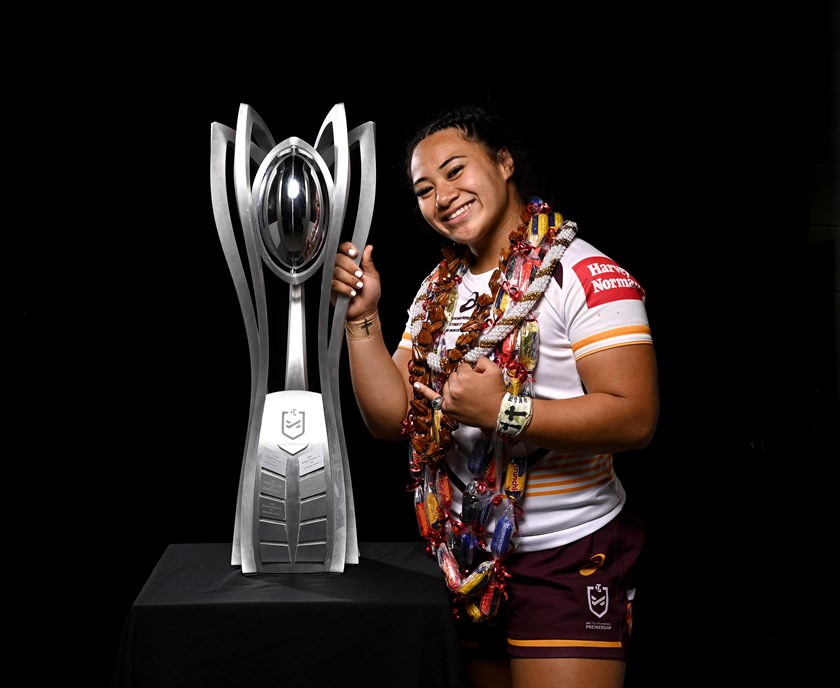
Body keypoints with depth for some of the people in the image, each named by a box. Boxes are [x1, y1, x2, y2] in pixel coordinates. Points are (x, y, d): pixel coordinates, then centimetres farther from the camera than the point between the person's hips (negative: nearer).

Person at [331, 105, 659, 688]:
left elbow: (634, 417, -23)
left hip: (568, 557, -7)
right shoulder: (438, 290, 8)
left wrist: (505, 411, -30)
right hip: (470, 560, 7)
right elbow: (392, 419, 3)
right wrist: (362, 315, -7)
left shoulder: (585, 275, -14)